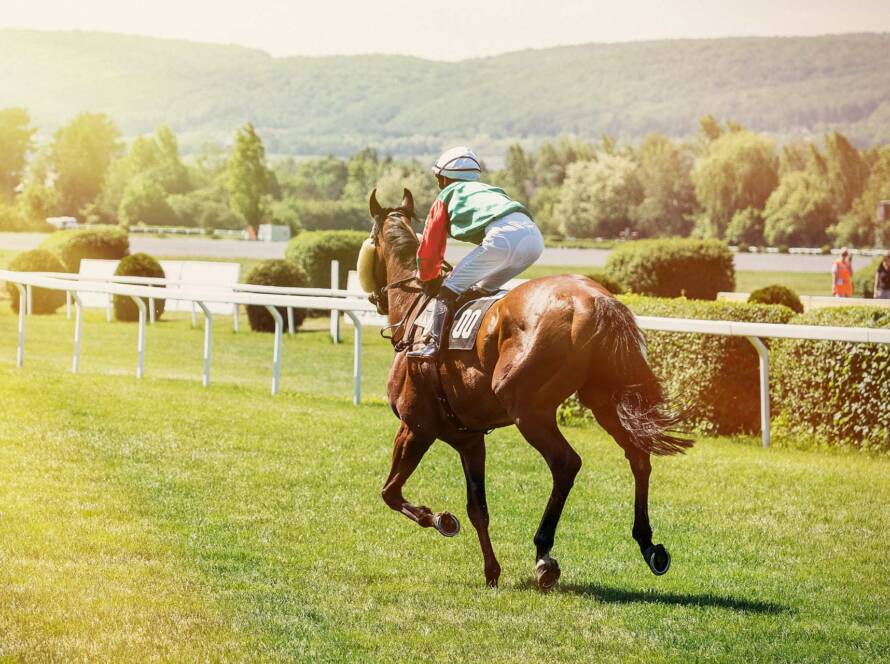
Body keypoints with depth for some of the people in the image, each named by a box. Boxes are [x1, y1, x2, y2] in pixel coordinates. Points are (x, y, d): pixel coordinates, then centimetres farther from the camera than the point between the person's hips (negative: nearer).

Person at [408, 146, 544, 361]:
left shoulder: (446, 196, 22)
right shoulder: (489, 191, 40)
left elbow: (430, 246, 24)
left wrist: (428, 280, 37)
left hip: (503, 236, -7)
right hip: (535, 236, 7)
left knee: (450, 287, 2)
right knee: (484, 287, 27)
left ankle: (435, 344, -10)